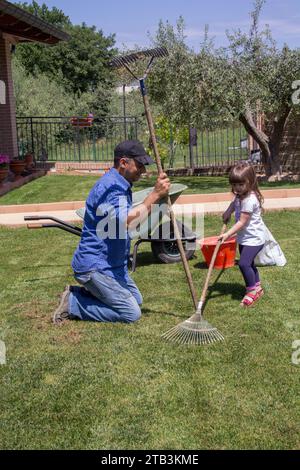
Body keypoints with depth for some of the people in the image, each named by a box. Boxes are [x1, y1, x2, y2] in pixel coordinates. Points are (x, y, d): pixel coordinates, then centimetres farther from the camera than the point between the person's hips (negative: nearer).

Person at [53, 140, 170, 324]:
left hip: (112, 263, 11)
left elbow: (130, 220, 18)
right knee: (131, 313, -8)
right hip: (95, 266, -11)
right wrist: (154, 195, -34)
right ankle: (72, 304, -1)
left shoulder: (121, 185, 10)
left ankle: (81, 293, 16)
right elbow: (127, 222, -37)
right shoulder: (110, 186, -22)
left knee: (137, 300, 22)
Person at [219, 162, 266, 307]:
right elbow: (235, 202, 30)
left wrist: (228, 234, -29)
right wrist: (228, 212, 16)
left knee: (244, 263, -18)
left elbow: (242, 222, -27)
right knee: (248, 263, 19)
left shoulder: (250, 199, -26)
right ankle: (257, 287, 36)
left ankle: (252, 290, -1)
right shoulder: (240, 195, 3)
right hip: (244, 237, 10)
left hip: (253, 238, -10)